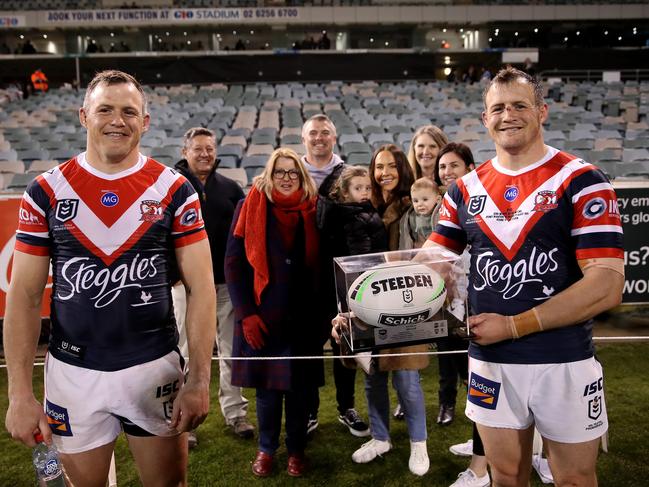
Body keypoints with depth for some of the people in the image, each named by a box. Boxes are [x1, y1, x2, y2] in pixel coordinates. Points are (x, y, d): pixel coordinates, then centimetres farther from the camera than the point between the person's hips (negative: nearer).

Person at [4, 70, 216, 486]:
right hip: (73, 371, 1)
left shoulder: (174, 190, -5)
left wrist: (199, 381, -11)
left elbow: (201, 288, -6)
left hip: (155, 367, -1)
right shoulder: (46, 191, -2)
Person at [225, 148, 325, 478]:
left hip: (302, 317, 2)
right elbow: (233, 263, -4)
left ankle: (296, 449, 28)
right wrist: (246, 313, -11)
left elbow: (320, 267, 7)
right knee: (266, 385, 9)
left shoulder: (312, 211, 4)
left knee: (298, 386, 9)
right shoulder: (250, 207, -2)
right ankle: (266, 448, 29)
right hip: (261, 316, -1)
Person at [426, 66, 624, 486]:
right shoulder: (465, 189, 5)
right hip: (490, 362, 4)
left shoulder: (582, 181, -9)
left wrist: (513, 325, -18)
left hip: (564, 363, -3)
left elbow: (607, 286, -16)